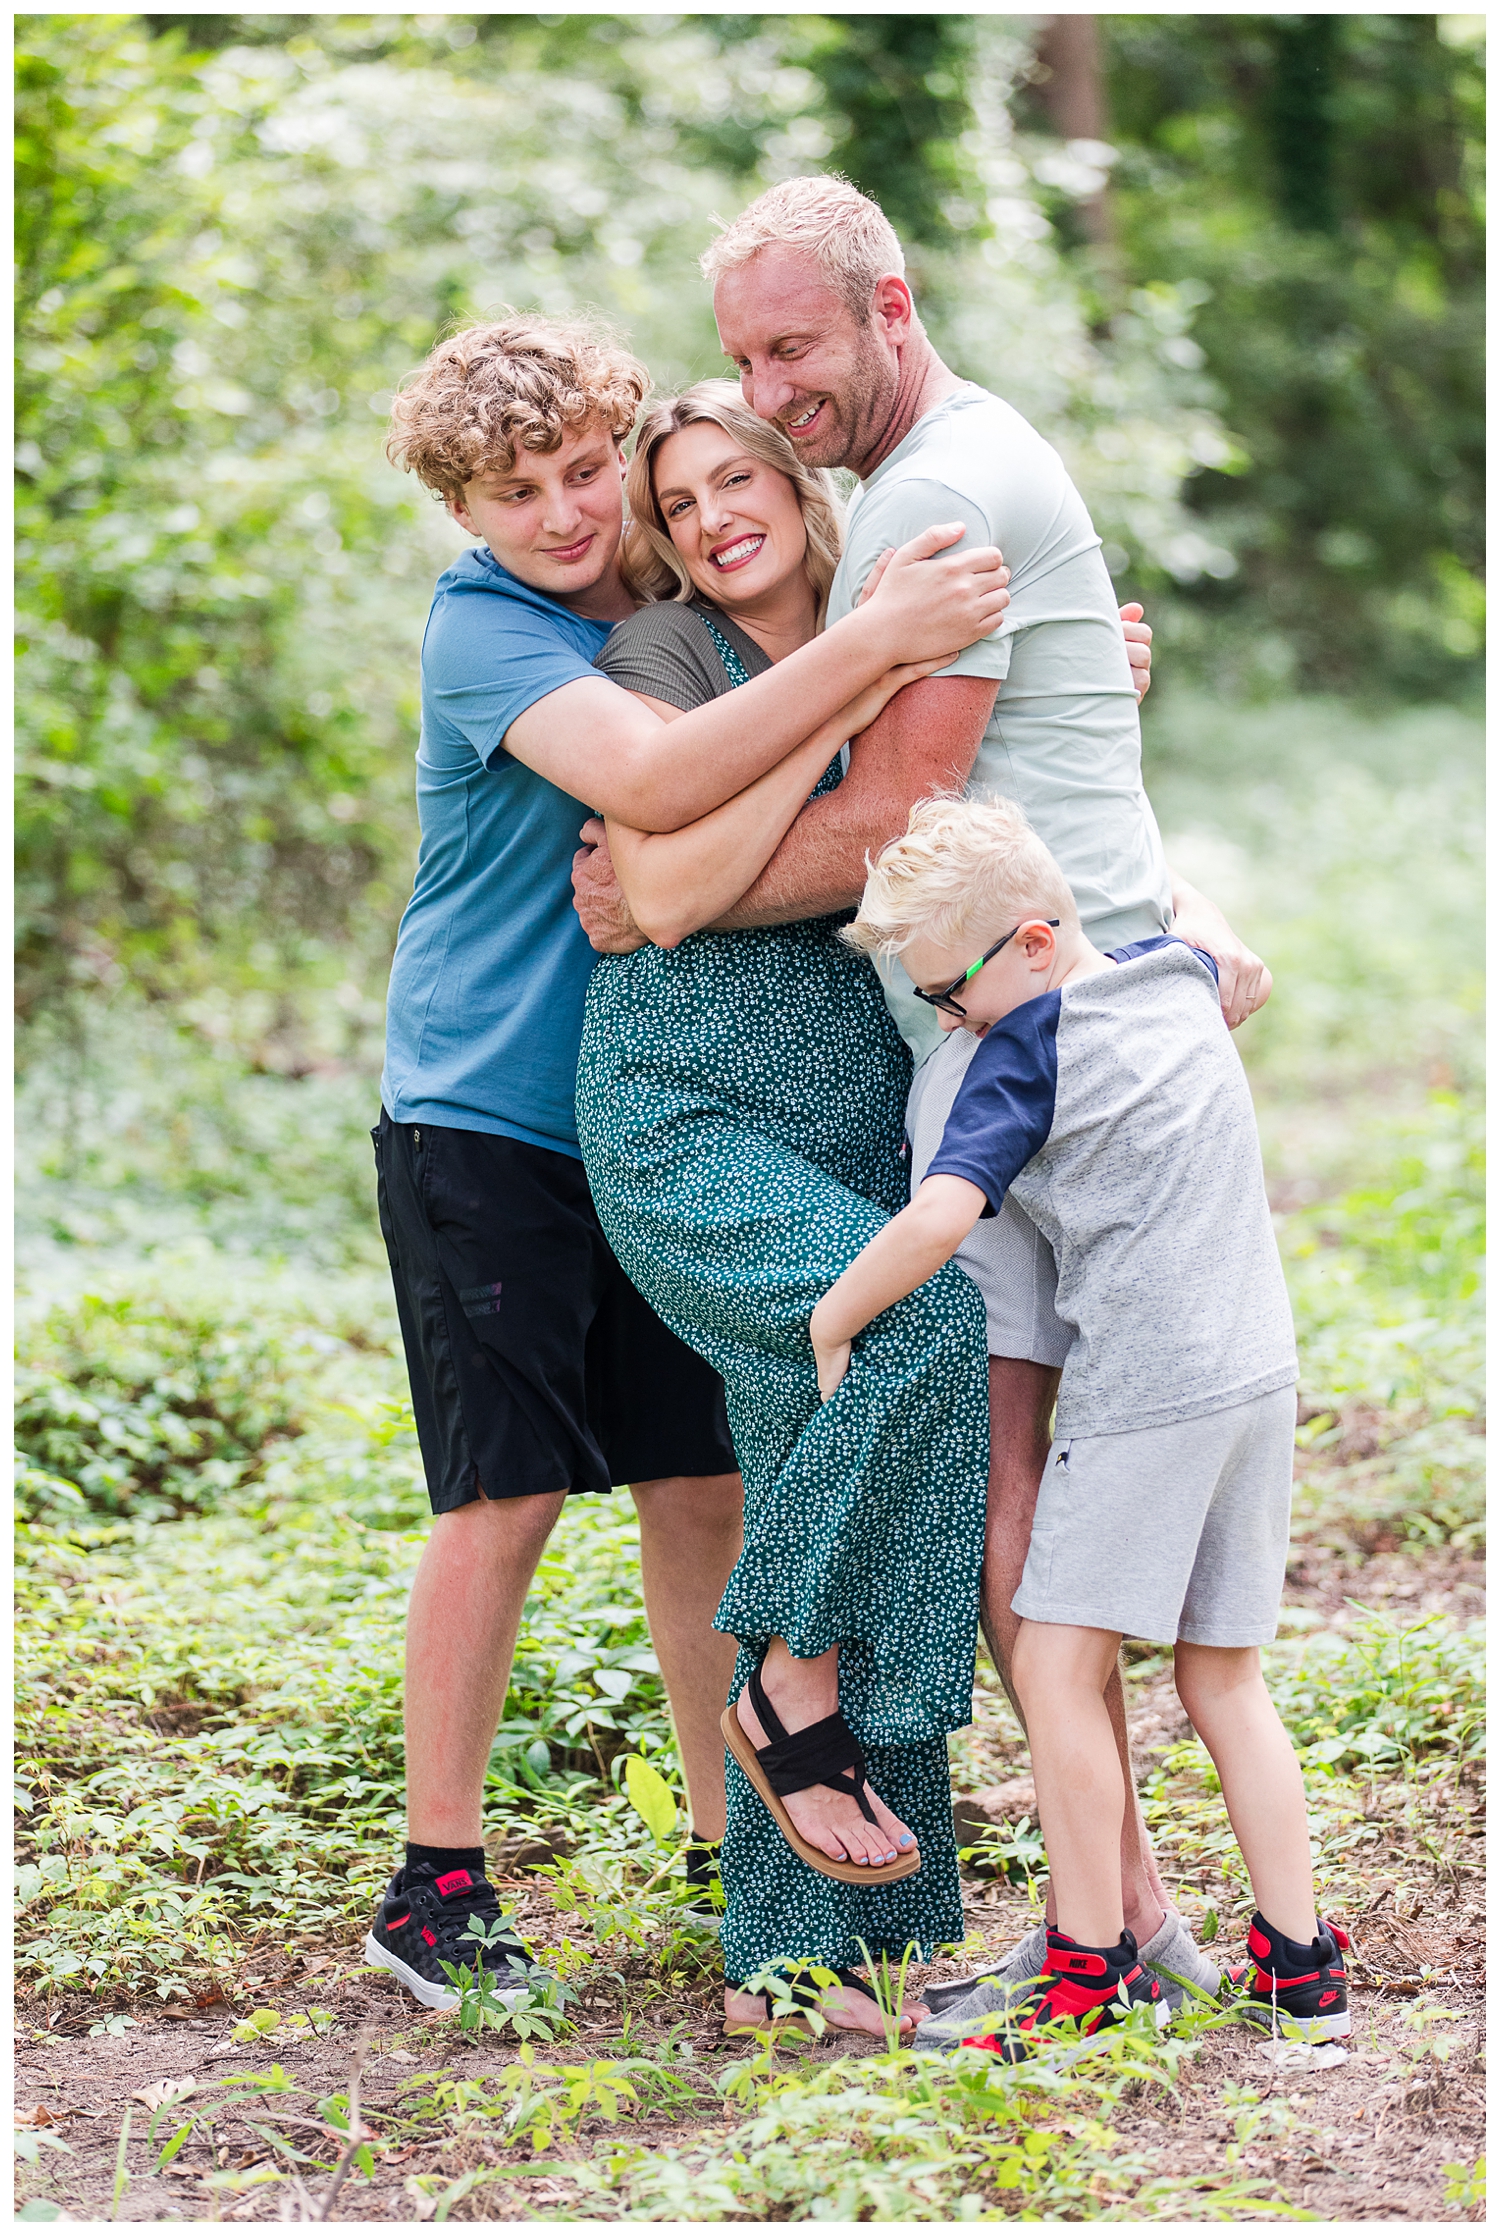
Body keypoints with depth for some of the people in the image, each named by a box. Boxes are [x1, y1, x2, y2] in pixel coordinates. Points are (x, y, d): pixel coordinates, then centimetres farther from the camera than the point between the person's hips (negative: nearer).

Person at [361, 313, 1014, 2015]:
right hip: (484, 1125, -5)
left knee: (703, 1487, 6)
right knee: (504, 1498, -4)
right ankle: (433, 1884, 7)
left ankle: (732, 1839, 19)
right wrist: (870, 643, -38)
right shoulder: (480, 629, -14)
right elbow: (652, 784, -32)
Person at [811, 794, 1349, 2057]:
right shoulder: (1183, 984, 11)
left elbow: (940, 1217, -22)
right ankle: (1299, 1965, 12)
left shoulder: (1028, 1053, -10)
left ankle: (1094, 1971, -2)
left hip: (1141, 1390, -8)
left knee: (1057, 1662, -3)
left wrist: (830, 1326, -11)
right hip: (1261, 1373, 8)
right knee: (1222, 1676, 13)